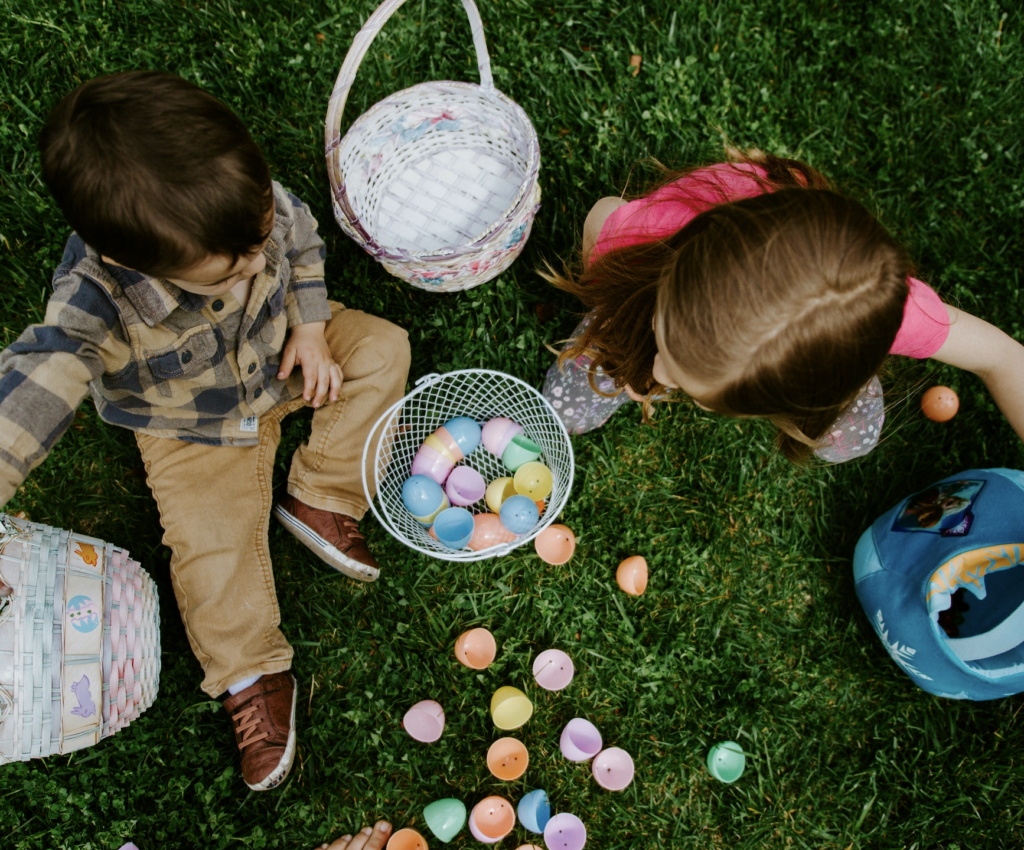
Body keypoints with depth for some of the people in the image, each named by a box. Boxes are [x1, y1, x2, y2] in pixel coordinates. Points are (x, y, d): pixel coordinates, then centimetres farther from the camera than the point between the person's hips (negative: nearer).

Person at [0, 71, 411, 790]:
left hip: (280, 355, 4)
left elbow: (302, 241, -6)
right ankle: (253, 678, 10)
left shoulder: (249, 200, -28)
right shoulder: (96, 302, -40)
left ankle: (320, 502, -6)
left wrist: (310, 327, -14)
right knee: (209, 541, -10)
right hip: (194, 430, -3)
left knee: (382, 347, -8)